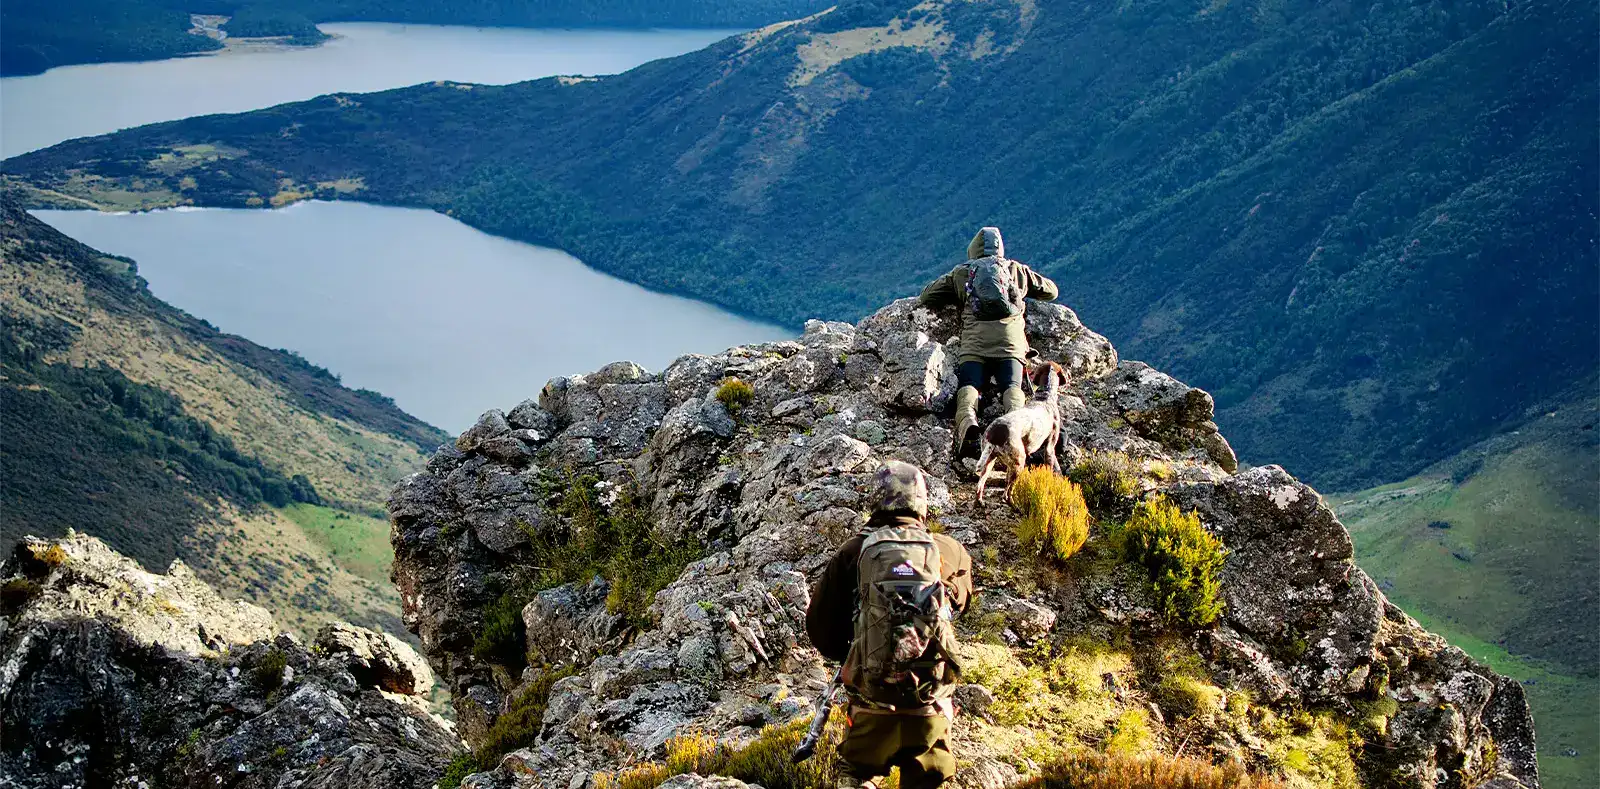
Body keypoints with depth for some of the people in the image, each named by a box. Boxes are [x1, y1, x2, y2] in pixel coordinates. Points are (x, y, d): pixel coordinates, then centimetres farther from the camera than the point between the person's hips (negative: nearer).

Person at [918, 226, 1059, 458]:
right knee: (1012, 387, -13)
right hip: (1011, 339, 1)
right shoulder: (1016, 269, 29)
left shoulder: (961, 272, 26)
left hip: (975, 341, -1)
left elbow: (926, 297, 27)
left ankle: (968, 421, -46)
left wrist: (957, 299, 43)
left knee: (968, 387, -13)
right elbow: (1051, 291, 40)